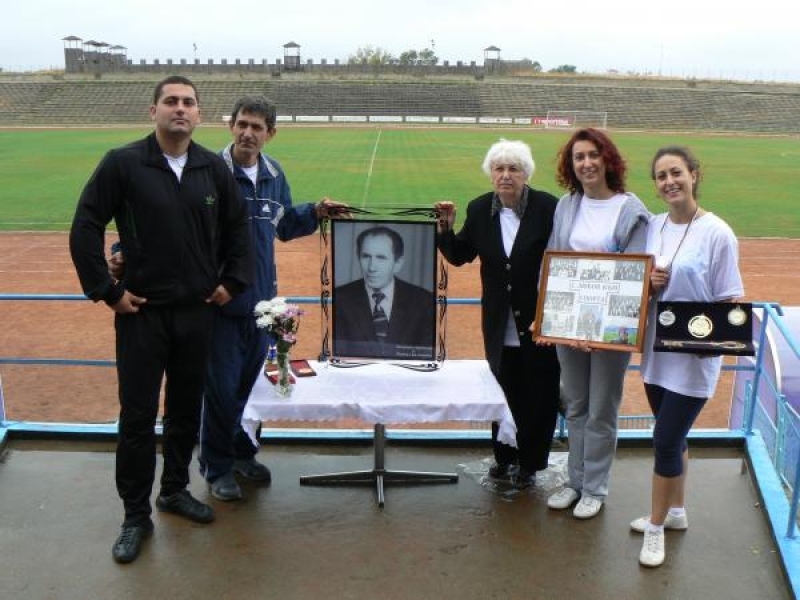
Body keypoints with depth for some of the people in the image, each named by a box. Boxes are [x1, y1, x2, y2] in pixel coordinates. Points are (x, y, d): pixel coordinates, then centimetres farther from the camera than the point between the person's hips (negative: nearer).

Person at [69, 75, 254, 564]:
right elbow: (85, 229, -6)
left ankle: (176, 488, 35)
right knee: (138, 416, 3)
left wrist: (232, 281, 6)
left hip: (197, 313, 4)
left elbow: (239, 227, 13)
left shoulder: (214, 168, 2)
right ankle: (136, 515, 17)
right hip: (141, 313, -3)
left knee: (187, 409, 14)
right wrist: (106, 291, -8)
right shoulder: (122, 164, -8)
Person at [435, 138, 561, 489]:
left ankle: (529, 462, 27)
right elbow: (459, 256, 6)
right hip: (500, 324, 3)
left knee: (539, 394, 9)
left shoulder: (548, 207, -12)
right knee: (503, 391, 15)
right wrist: (445, 228, -11)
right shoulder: (480, 209, 0)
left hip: (541, 319, -3)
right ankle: (505, 456, 33)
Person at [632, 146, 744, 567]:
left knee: (666, 440, -2)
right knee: (672, 436, 19)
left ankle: (657, 528, 18)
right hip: (656, 351, 6)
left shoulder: (717, 233, -14)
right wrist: (648, 286, -10)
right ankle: (675, 512, 38)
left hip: (694, 357, -5)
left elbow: (729, 300, -11)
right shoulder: (652, 227, 3)